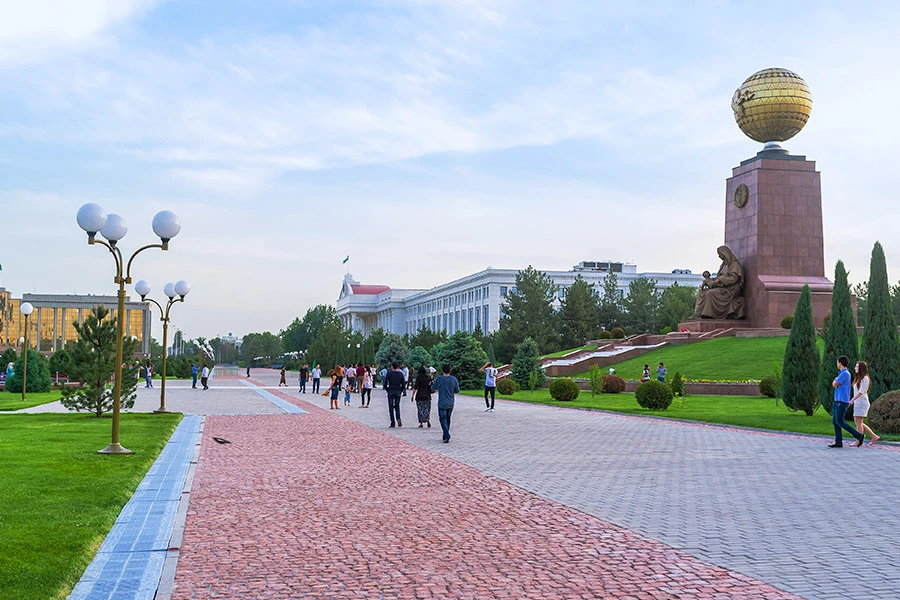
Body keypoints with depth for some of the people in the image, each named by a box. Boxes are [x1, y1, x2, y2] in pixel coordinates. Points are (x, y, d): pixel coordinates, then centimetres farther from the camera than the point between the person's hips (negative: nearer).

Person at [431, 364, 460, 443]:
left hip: (442, 403, -4)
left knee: (443, 419, -1)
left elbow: (432, 388, -1)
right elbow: (457, 390, 4)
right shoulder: (454, 379, -4)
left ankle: (447, 436, -16)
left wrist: (433, 383, 19)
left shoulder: (439, 379, -13)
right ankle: (445, 436, 22)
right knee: (448, 419, 16)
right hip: (451, 403, 4)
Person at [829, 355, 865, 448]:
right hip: (838, 401, 10)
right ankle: (838, 442, 6)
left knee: (839, 422, -9)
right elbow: (834, 384, 20)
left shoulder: (845, 373, -13)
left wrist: (835, 380, 7)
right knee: (835, 421, 6)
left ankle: (859, 436, -5)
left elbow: (834, 384, -12)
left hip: (842, 402, -10)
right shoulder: (842, 373, 18)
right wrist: (835, 381, 0)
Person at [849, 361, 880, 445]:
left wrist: (852, 400, -24)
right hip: (857, 403, 9)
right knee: (857, 422, 9)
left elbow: (861, 391, -19)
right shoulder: (858, 378, 16)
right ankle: (874, 437, 14)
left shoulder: (865, 378, -11)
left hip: (862, 402, -9)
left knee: (859, 422, -7)